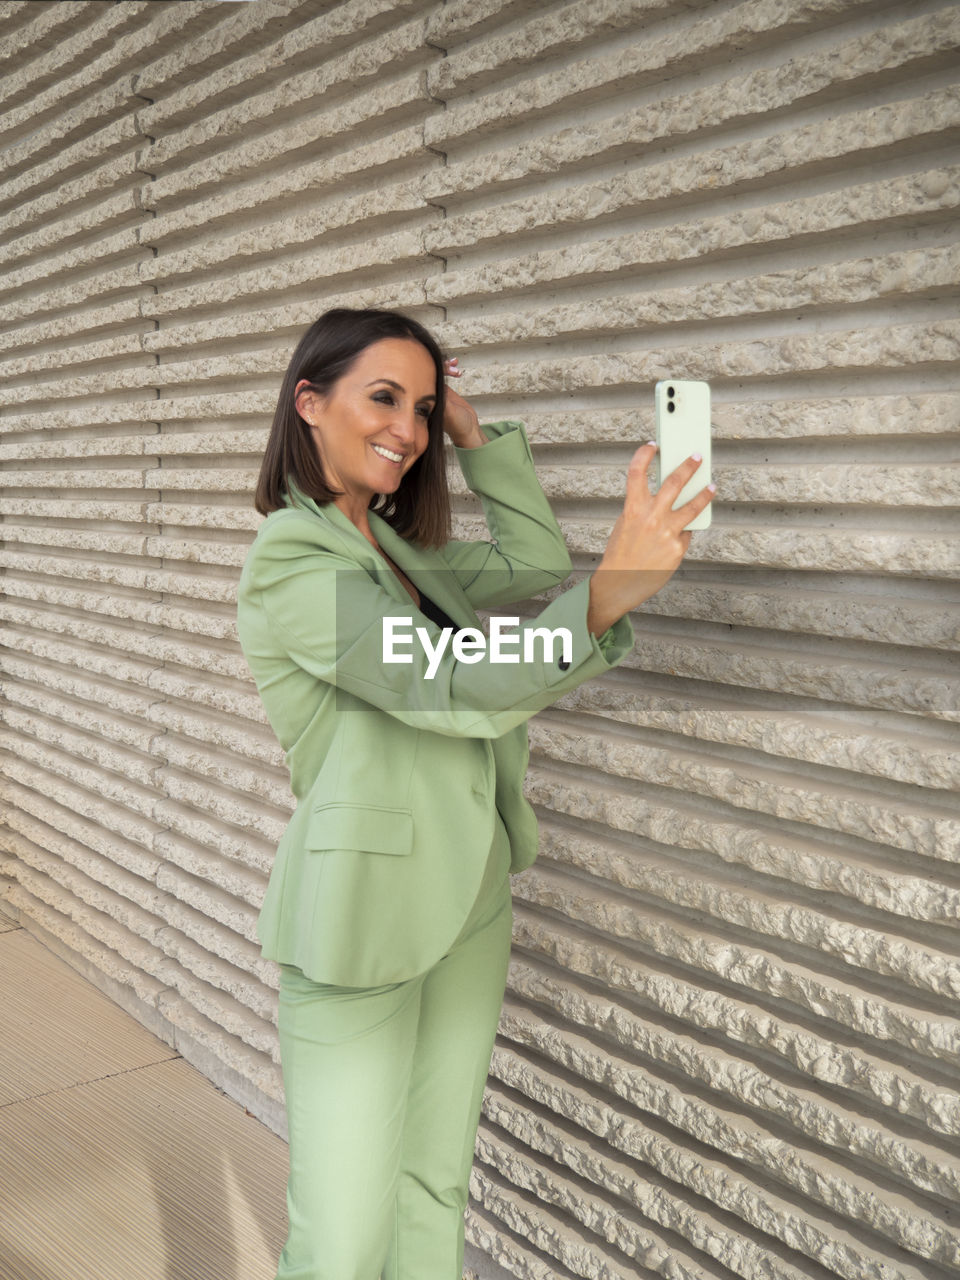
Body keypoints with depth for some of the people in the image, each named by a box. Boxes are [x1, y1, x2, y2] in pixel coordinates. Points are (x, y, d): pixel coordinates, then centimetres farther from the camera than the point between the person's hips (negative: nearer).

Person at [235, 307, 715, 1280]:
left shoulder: (393, 548, 10)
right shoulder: (289, 560, -15)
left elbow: (531, 565, 12)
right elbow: (452, 683, -24)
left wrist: (469, 433, 8)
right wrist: (609, 593, -34)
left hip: (469, 903, 8)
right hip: (361, 918, -8)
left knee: (436, 1195, 18)